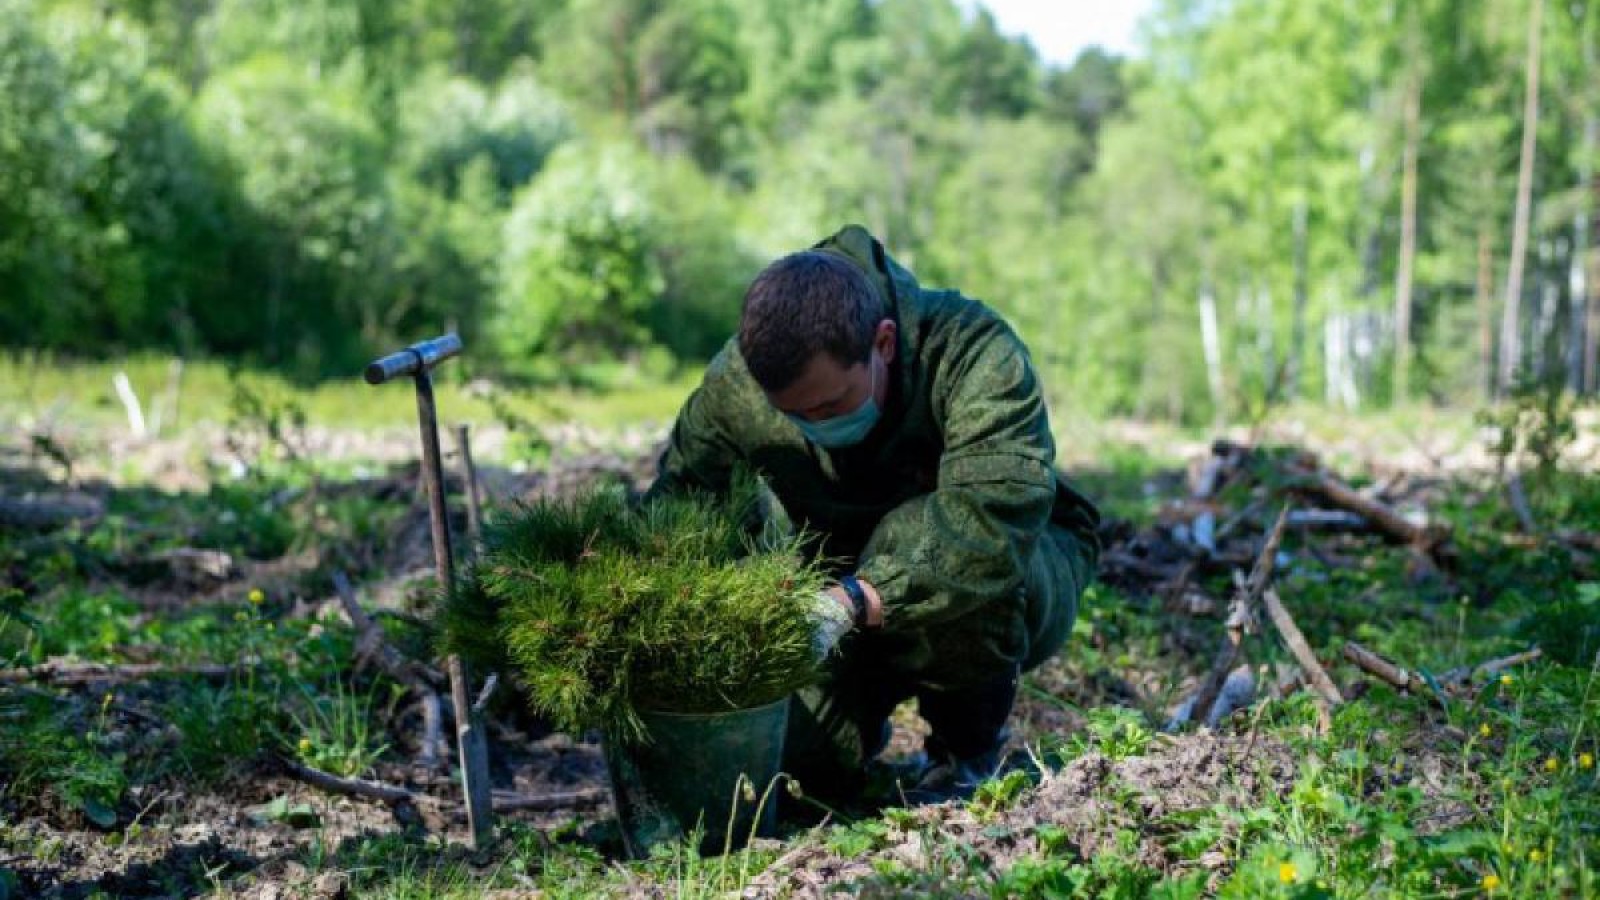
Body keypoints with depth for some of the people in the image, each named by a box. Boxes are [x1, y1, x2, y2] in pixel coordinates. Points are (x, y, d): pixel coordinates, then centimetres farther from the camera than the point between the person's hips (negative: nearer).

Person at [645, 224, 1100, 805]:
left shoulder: (973, 350, -33)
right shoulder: (732, 386, -21)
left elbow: (999, 512, -47)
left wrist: (850, 605, -55)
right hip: (850, 586, 4)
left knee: (915, 535, -36)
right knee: (811, 760, -18)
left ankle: (969, 742, -8)